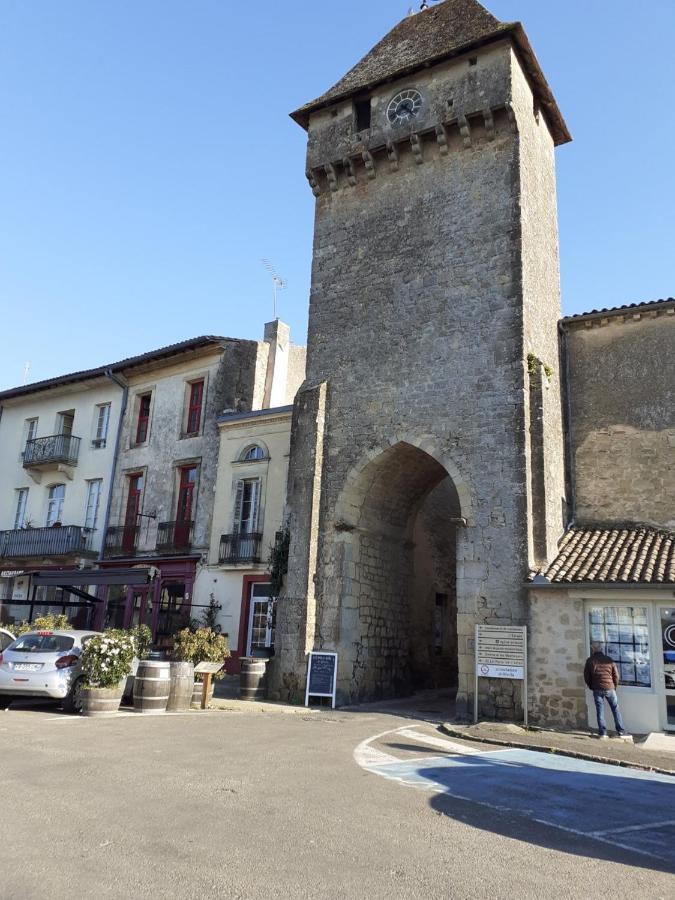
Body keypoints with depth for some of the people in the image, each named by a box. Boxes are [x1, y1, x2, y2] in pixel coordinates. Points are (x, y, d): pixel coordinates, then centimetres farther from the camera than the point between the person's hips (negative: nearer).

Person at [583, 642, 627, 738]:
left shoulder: (590, 661, -2)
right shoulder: (609, 660, 3)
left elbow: (586, 676, 1)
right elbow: (616, 675, 5)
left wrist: (591, 687, 16)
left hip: (597, 689, -1)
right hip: (610, 688, 1)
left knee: (600, 711, 4)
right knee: (616, 710, 12)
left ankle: (602, 733, 4)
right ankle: (621, 732, 13)